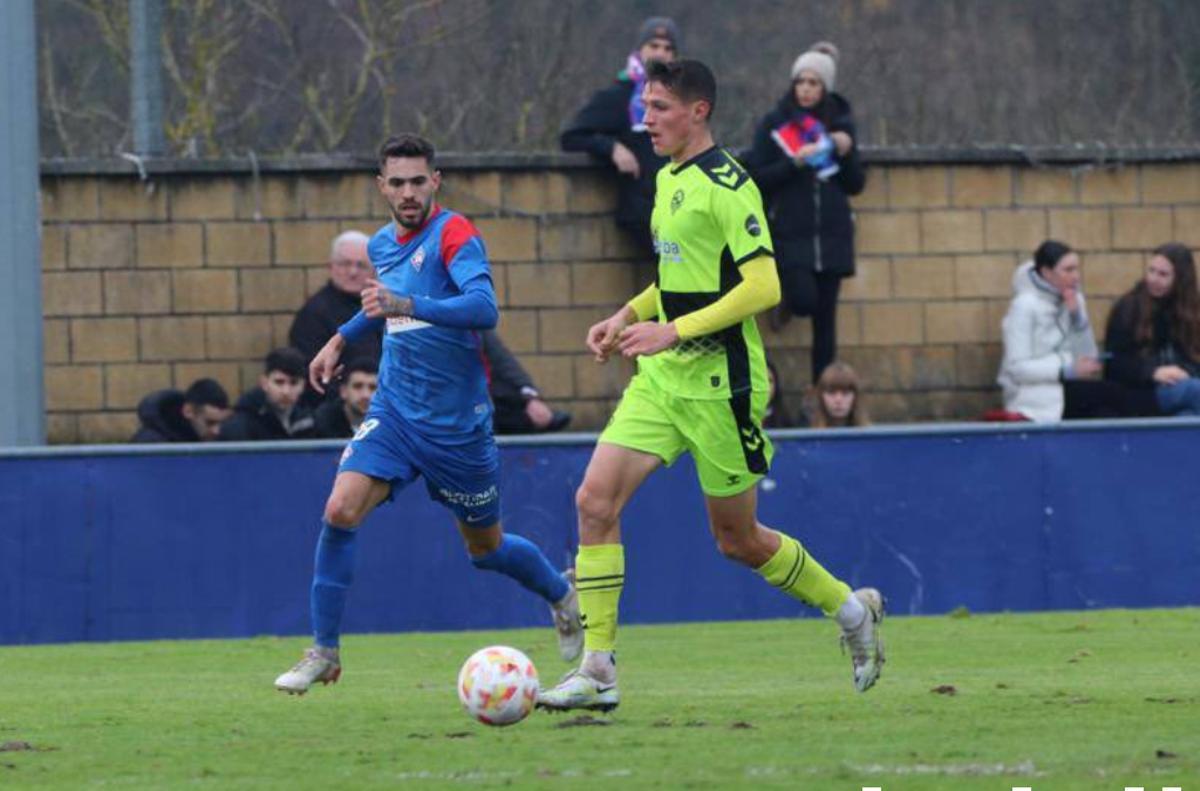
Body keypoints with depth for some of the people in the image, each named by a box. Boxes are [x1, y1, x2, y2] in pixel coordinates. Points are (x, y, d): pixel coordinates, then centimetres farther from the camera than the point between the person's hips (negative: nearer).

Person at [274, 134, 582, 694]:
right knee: (340, 511, -18)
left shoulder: (453, 234, -16)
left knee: (485, 548, 12)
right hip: (394, 410, 5)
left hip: (457, 420, -5)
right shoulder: (383, 244, 6)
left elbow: (484, 308, -33)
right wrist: (342, 338, 25)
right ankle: (324, 651, -9)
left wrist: (406, 305, -44)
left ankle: (563, 596, 44)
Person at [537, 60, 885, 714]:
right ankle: (597, 672, -6)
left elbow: (762, 287, -21)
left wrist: (673, 331, -25)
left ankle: (852, 610, 28)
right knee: (596, 500, -8)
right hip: (662, 378, 8)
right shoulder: (669, 179, 13)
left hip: (718, 381, -8)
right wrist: (627, 317, 10)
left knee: (737, 540, 4)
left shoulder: (726, 185, -15)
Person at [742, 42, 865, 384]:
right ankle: (787, 300, 19)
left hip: (831, 236, 2)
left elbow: (856, 185, 10)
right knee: (806, 300, -18)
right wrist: (795, 162, -18)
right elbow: (757, 177, -5)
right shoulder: (774, 125, 1)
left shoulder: (840, 123, 9)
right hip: (790, 234, -2)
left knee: (825, 319, 1)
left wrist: (846, 154, -7)